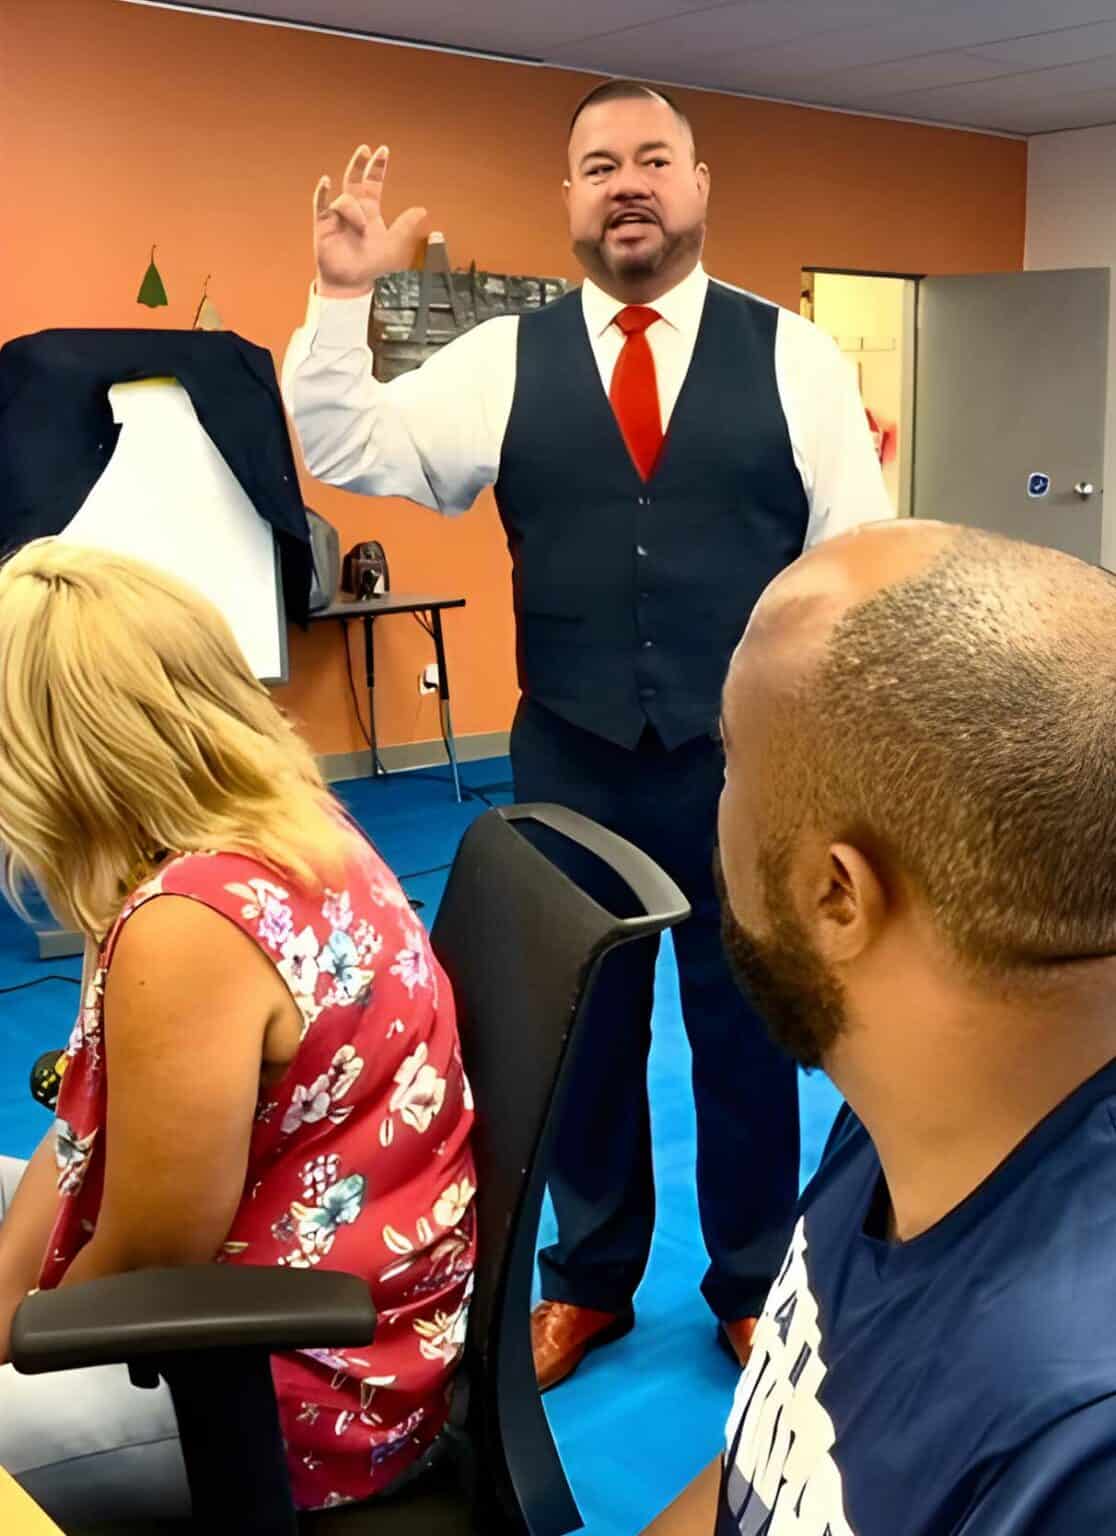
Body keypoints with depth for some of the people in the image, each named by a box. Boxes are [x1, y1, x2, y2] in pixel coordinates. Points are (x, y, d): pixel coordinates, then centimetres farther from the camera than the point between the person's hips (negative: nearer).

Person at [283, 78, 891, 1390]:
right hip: (572, 762, 1)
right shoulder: (504, 358, 3)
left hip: (747, 761, -1)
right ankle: (588, 1281, 35)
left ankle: (752, 1286, 34)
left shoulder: (792, 355, 0)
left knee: (747, 1022, 12)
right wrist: (341, 300, -16)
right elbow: (349, 452, -2)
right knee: (584, 1020, 14)